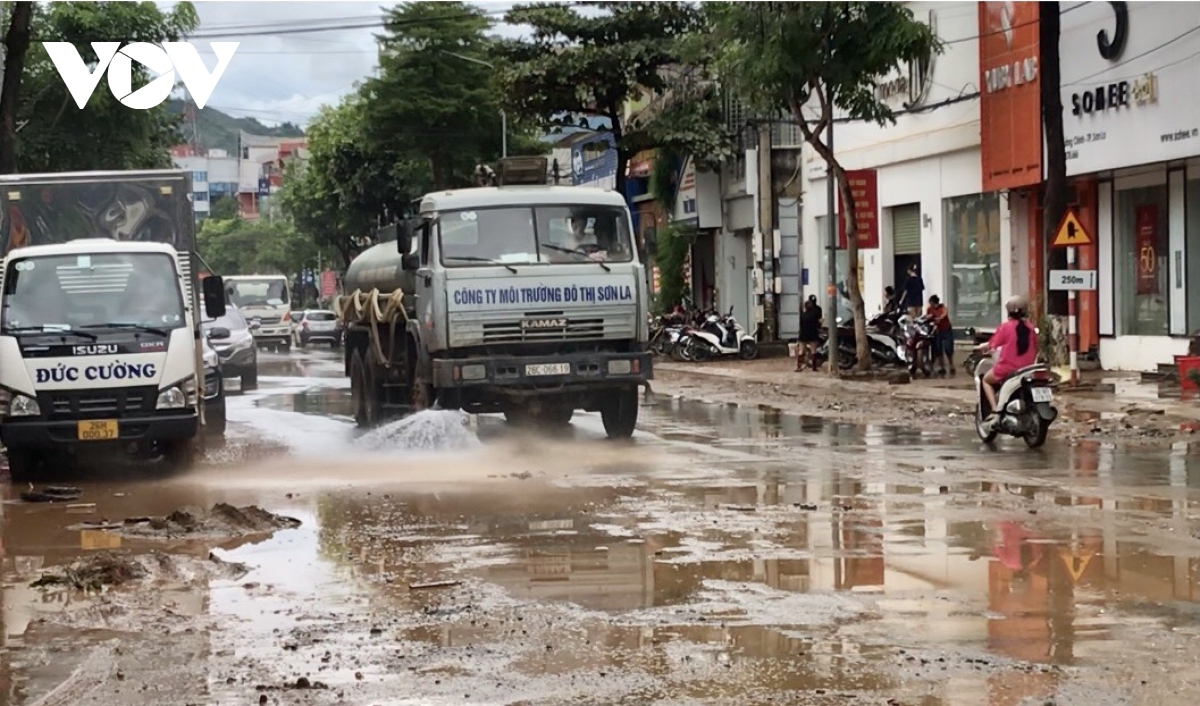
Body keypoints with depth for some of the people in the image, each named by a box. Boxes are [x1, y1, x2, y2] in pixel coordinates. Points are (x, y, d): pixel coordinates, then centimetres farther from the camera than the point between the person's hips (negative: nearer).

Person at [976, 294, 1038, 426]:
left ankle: (995, 410, 3)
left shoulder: (1005, 327, -9)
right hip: (1026, 370, 4)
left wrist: (980, 347, 17)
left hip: (1007, 369, -4)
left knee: (986, 379, 21)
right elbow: (1035, 349, 8)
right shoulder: (1030, 328, 3)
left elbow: (992, 345, -3)